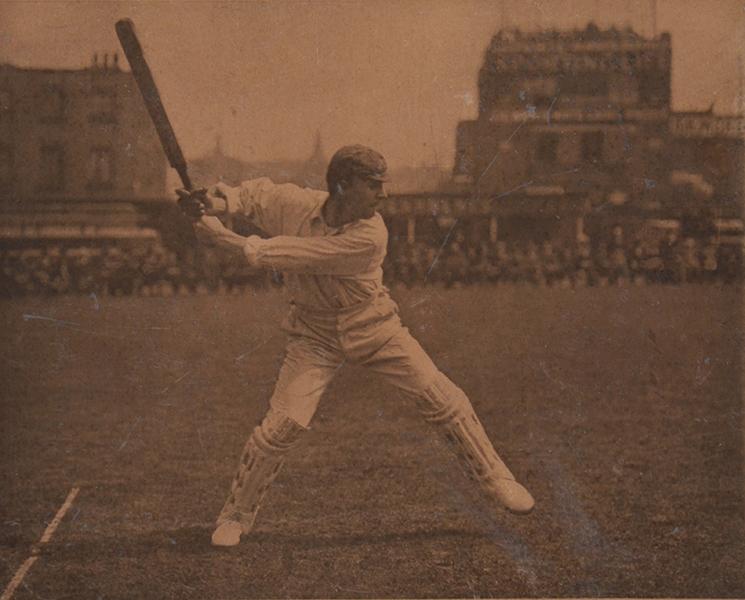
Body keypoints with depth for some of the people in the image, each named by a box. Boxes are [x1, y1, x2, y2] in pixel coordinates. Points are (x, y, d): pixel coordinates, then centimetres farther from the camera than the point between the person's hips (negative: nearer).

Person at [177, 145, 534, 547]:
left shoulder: (370, 236, -28)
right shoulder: (296, 204, -18)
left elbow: (295, 255, -32)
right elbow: (257, 192, 4)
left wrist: (227, 239, -31)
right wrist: (218, 204, -17)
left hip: (373, 328, -1)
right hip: (315, 335, 1)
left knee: (444, 401, -6)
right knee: (283, 424, -13)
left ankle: (495, 480, 14)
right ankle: (236, 515, 6)